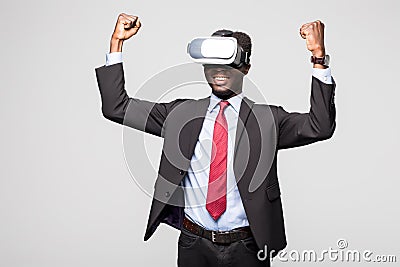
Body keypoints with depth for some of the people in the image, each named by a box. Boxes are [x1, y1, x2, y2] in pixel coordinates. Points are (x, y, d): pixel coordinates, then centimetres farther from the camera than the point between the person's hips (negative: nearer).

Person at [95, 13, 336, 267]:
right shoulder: (181, 113, 4)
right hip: (194, 246, 1)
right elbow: (116, 107, 3)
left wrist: (319, 56, -20)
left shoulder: (268, 119, 0)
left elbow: (320, 127, -14)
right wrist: (117, 42, -3)